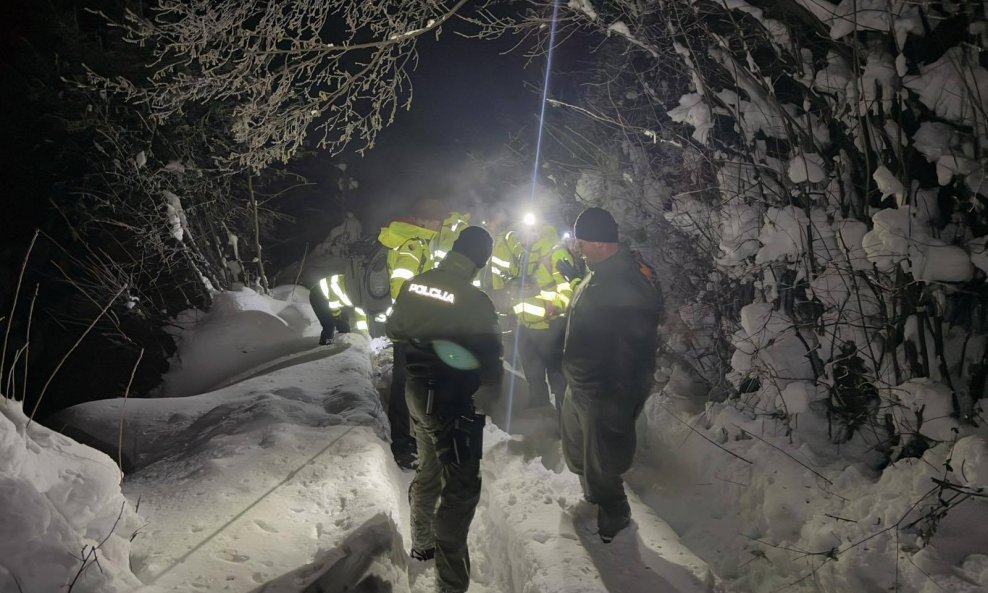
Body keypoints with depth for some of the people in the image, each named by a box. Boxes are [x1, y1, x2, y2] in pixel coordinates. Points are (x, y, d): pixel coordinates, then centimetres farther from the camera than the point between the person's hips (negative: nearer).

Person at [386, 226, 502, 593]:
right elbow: (490, 358, -15)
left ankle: (422, 544, 44)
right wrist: (489, 394, 2)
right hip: (455, 402, -7)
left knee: (429, 469, 26)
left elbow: (394, 331, 11)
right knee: (461, 487, 4)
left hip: (417, 393, 7)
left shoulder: (414, 285, -3)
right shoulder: (475, 301, -22)